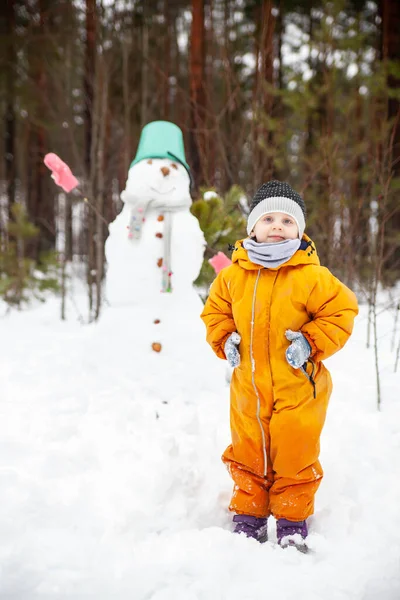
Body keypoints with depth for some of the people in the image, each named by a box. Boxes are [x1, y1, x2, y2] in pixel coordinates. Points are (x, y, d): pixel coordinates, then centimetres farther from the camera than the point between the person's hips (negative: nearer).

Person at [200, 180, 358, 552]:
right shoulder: (233, 275, -1)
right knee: (247, 454, 14)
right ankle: (248, 516, 30)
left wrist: (312, 344, -15)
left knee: (293, 456, 6)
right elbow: (215, 311, 15)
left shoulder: (311, 276, -12)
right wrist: (225, 340, -1)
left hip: (298, 387, -3)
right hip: (248, 386, 3)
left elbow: (341, 311, -7)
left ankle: (292, 522, 24)